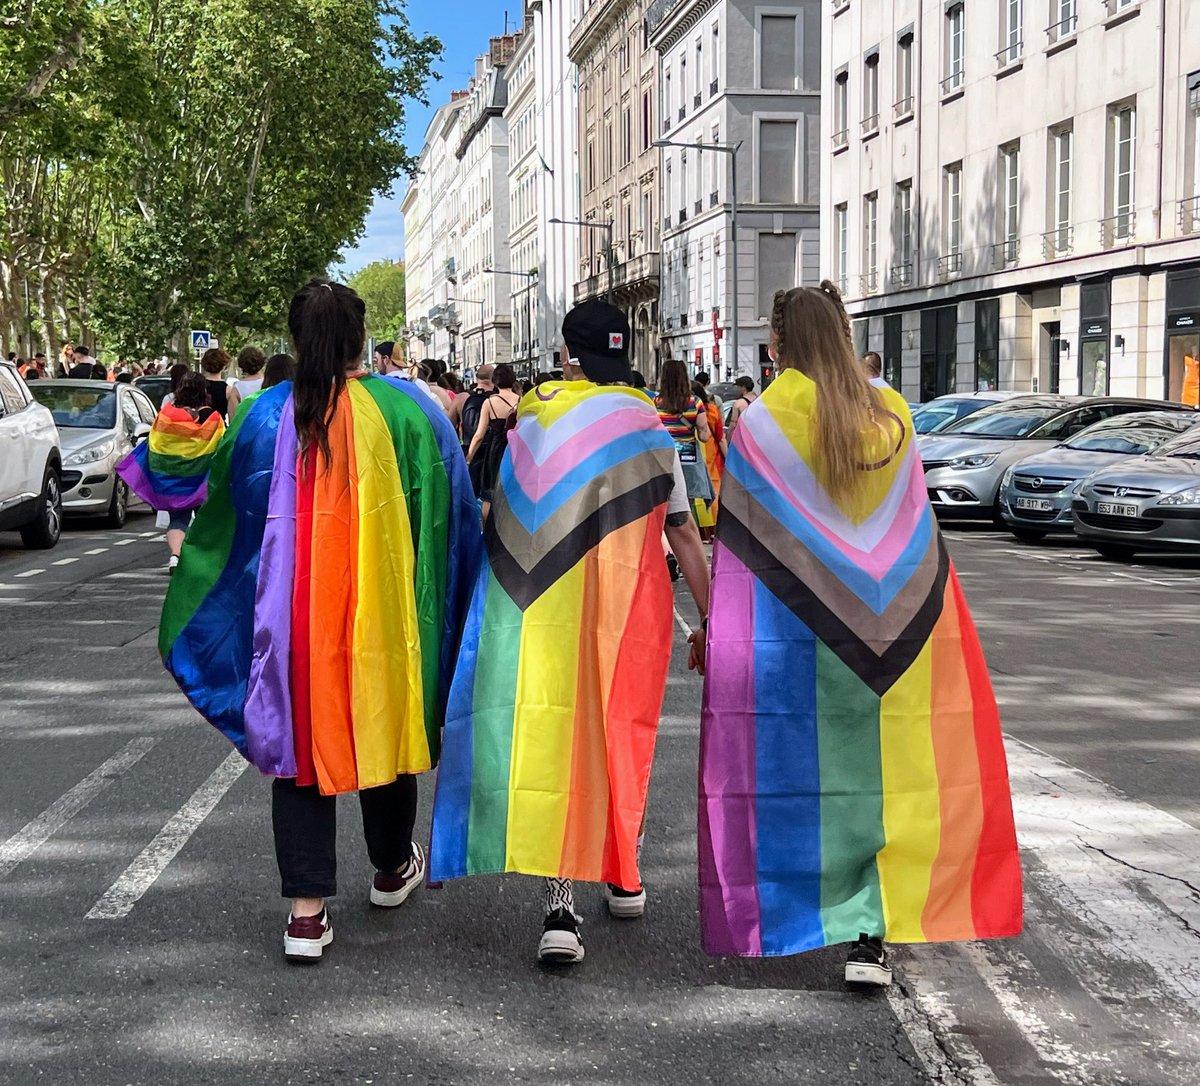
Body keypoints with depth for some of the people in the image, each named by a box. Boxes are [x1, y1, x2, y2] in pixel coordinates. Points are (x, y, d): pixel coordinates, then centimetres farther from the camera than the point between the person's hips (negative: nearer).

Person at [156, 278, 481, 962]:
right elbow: (448, 514, 1)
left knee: (300, 733, 6)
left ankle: (308, 912, 3)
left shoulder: (266, 417, -2)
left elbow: (224, 516, 9)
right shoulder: (404, 410, -4)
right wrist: (438, 599, 12)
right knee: (381, 722, 17)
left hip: (291, 609, 0)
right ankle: (393, 867, 37)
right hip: (381, 609, 0)